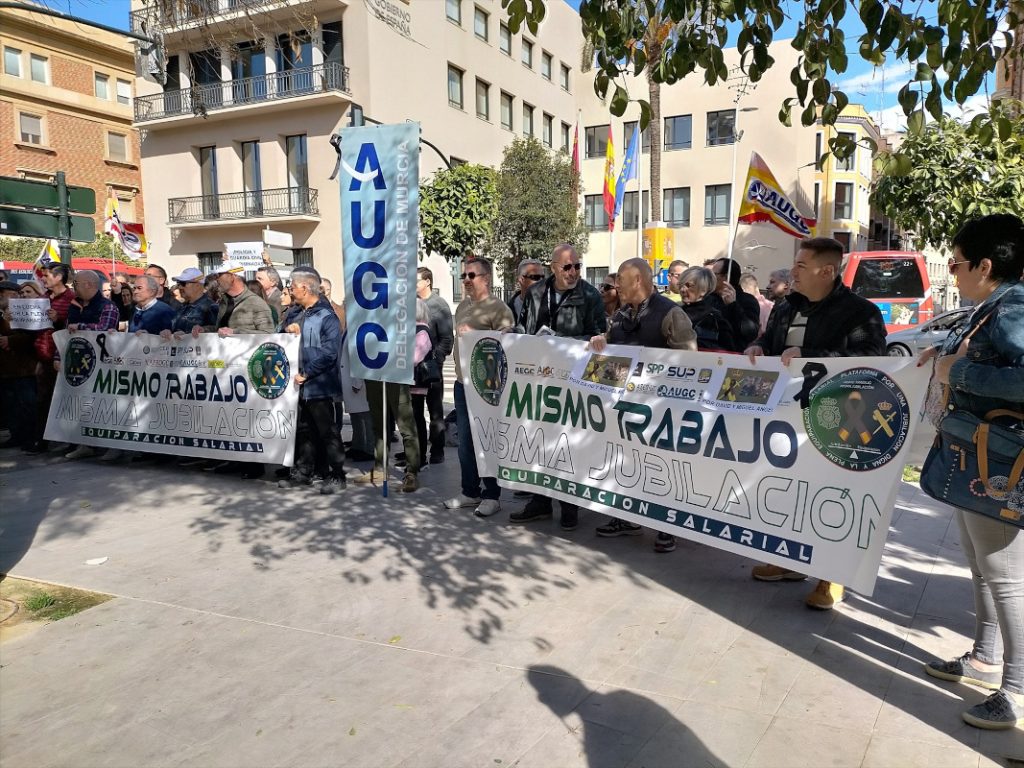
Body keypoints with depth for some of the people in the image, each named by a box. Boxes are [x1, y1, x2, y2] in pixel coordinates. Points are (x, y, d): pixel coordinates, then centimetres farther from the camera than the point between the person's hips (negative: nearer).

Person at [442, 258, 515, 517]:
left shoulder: (498, 308, -10)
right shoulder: (462, 306, 15)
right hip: (462, 383, 8)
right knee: (465, 442, 11)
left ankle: (492, 496, 10)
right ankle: (470, 491, 23)